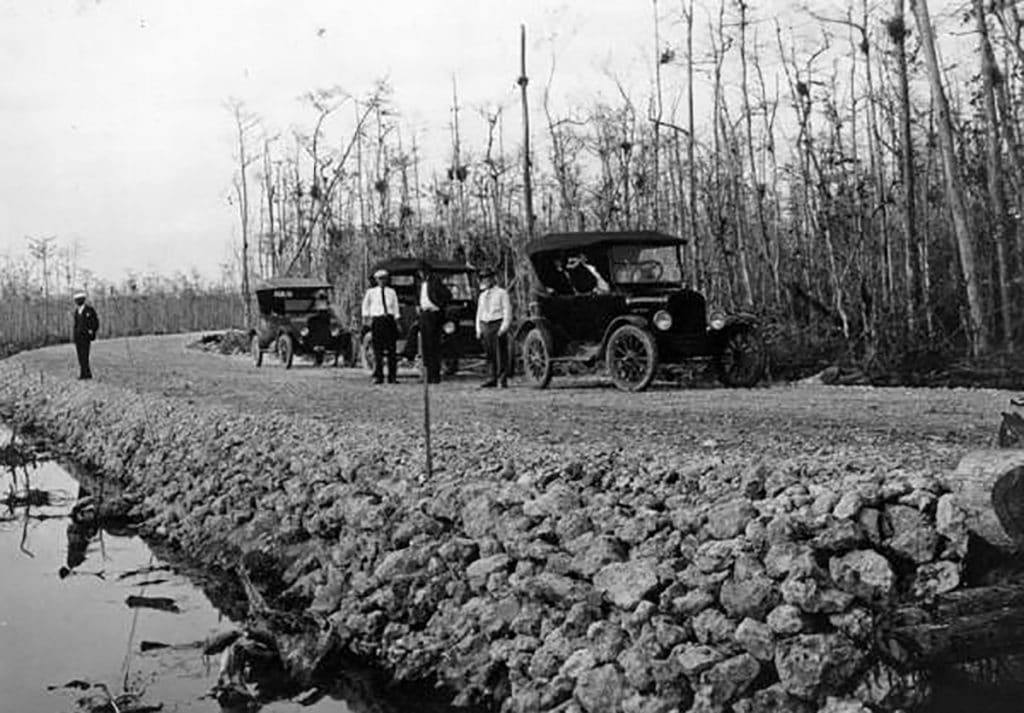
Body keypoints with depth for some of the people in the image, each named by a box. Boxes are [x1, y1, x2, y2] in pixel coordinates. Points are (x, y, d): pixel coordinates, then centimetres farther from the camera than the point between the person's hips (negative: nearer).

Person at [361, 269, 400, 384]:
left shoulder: (392, 292, 10)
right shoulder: (371, 292, 6)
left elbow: (395, 307, 10)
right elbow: (365, 305, 19)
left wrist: (396, 320, 5)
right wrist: (365, 316, 14)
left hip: (389, 319, 1)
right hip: (377, 320, -1)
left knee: (391, 349, 0)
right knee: (378, 349, -2)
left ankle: (392, 377, 4)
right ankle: (378, 377, 3)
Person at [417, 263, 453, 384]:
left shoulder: (435, 281, -11)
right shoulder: (421, 283, 15)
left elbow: (448, 295, -16)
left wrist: (440, 306, -12)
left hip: (433, 314, -8)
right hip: (423, 314, 8)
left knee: (434, 345, -7)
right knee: (425, 345, 7)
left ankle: (435, 375, -3)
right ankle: (428, 375, 13)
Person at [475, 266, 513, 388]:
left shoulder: (501, 293, -1)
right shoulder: (482, 295, 18)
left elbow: (507, 312, -5)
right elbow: (479, 312, 21)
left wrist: (503, 328, -13)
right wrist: (478, 329, 12)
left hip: (497, 325, -6)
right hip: (485, 326, 6)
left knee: (501, 354, -6)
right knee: (490, 354, 6)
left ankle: (503, 380, -5)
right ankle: (493, 378, 10)